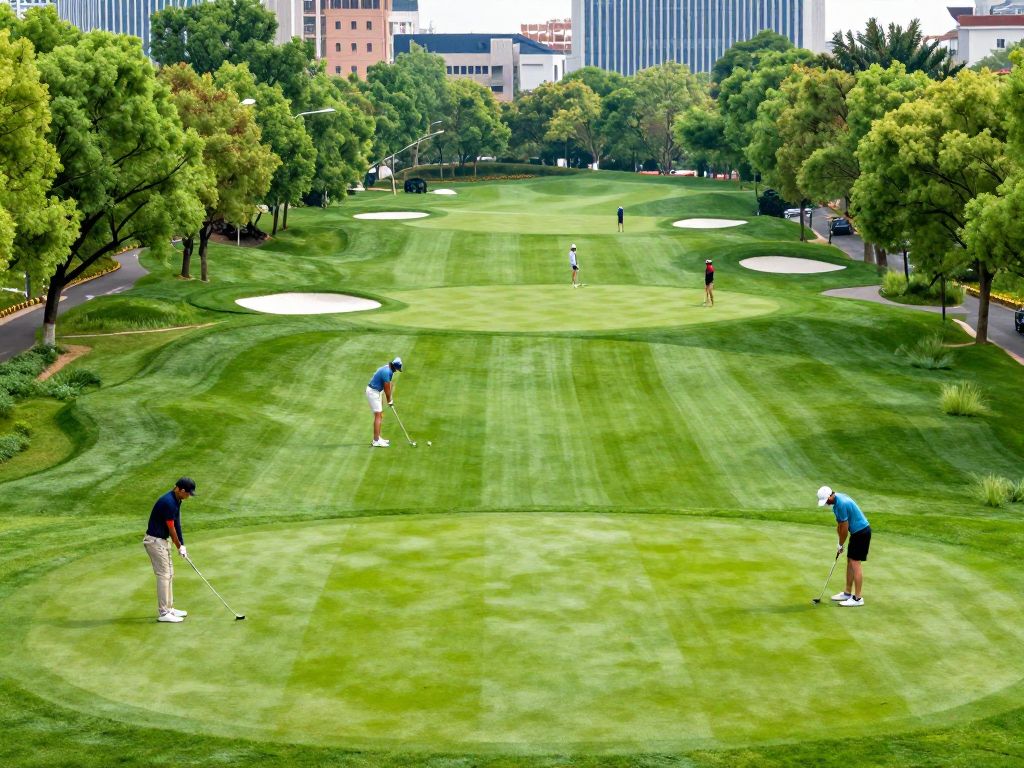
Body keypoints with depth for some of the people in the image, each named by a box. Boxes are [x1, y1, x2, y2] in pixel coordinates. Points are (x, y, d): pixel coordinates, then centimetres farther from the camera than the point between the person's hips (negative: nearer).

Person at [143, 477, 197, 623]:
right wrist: (179, 547, -4)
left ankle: (169, 608, 22)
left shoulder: (176, 500, 6)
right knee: (164, 575, -7)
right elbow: (171, 528, -17)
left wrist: (181, 544, 6)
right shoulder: (168, 502, -25)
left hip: (161, 540, 10)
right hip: (155, 541, -10)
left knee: (169, 573, 15)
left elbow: (177, 524, 9)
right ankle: (163, 613, -3)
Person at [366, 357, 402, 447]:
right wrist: (389, 400, -4)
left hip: (377, 391, 10)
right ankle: (376, 441, -12)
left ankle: (378, 438, 20)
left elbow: (389, 385, 10)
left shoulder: (389, 370, 5)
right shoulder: (386, 372, -26)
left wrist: (390, 397, 7)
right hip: (373, 392, -10)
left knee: (380, 415, 14)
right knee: (378, 415, -11)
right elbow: (387, 388, -17)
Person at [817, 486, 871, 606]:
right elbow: (839, 524, 13)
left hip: (861, 532, -10)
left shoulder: (841, 504, -26)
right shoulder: (837, 500, 6)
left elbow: (844, 528, -18)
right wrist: (840, 544, 11)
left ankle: (858, 598, -7)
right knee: (850, 561, 14)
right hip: (856, 532, 10)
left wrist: (840, 545, -4)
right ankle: (848, 593, 22)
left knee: (855, 563, -9)